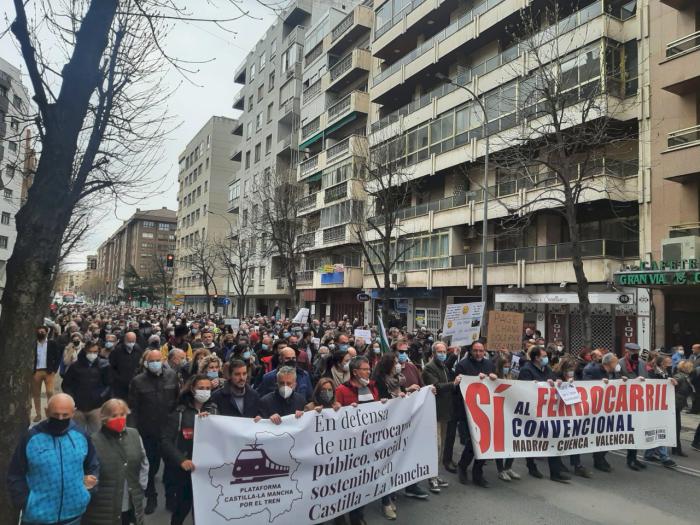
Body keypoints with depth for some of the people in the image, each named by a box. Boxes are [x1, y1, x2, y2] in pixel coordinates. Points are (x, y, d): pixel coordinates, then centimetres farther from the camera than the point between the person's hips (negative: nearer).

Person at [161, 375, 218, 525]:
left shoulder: (213, 410, 5)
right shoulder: (180, 412, -5)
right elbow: (166, 441, -10)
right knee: (183, 505, 8)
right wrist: (181, 460, -22)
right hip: (186, 467, -2)